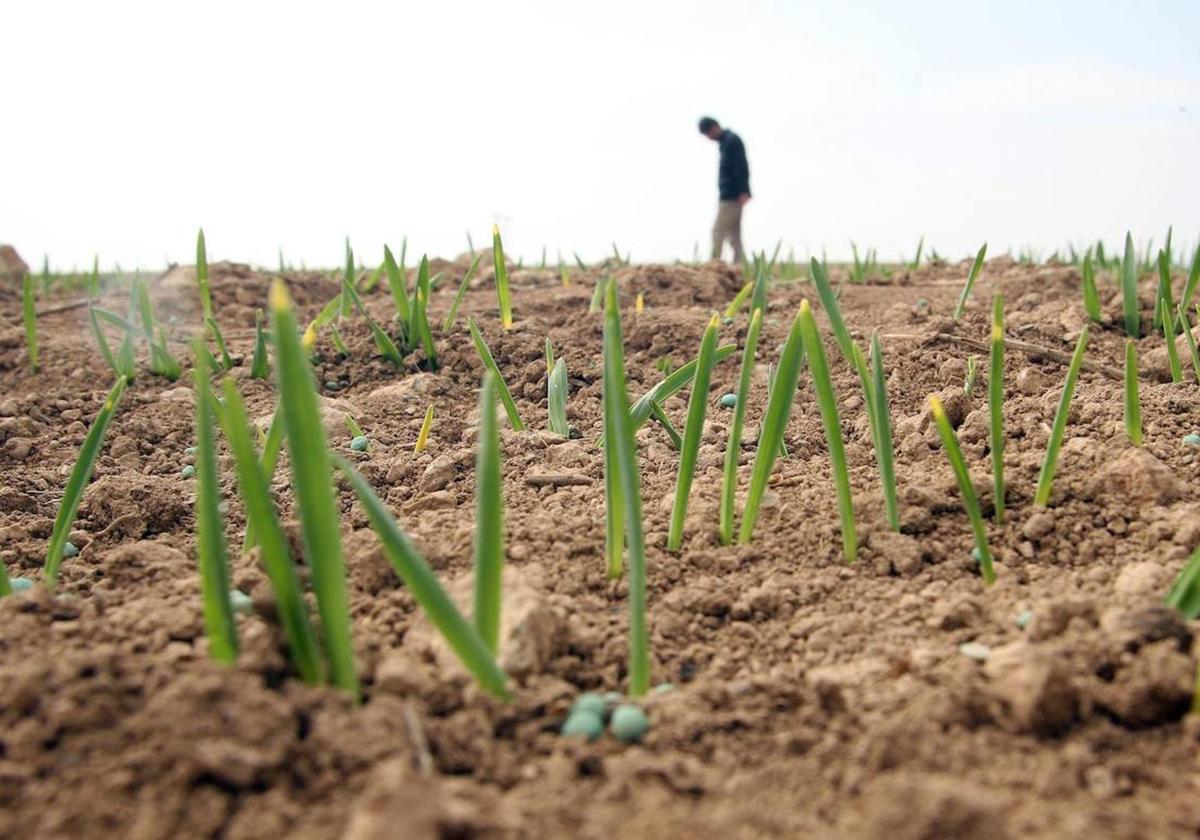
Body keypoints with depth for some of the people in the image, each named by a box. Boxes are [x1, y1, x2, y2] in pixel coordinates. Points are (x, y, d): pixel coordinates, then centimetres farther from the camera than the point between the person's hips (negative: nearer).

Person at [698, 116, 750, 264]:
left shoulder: (732, 141, -10)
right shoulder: (724, 142, 18)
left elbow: (742, 167, -18)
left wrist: (743, 192, -23)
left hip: (731, 196, -10)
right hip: (729, 197, 10)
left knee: (718, 231, -10)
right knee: (734, 234, 9)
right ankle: (740, 266, 10)